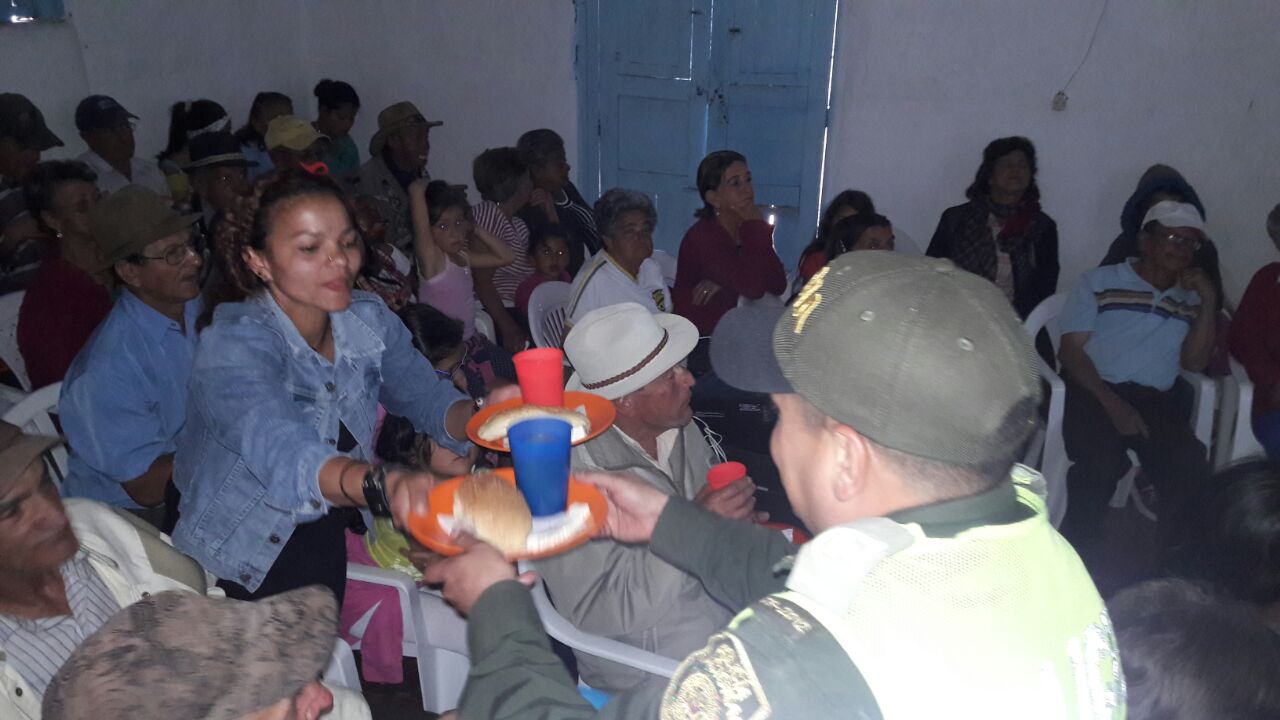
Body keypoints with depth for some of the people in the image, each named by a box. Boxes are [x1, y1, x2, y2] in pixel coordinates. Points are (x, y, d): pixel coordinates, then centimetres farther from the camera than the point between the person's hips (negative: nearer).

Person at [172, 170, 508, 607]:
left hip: (335, 526, 6)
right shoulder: (233, 346, -23)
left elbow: (427, 397, -4)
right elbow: (285, 455, -40)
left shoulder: (370, 321, -4)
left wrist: (482, 416, -28)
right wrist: (385, 486, -59)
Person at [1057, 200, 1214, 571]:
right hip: (1095, 390, -3)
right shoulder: (1099, 282, 5)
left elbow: (1193, 363, 8)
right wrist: (1113, 403, -16)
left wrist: (1207, 304, -2)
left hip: (1157, 399, 4)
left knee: (1191, 471, -24)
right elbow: (1071, 350, -3)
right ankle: (1078, 555, -12)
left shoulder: (1189, 299, 16)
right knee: (1102, 462, -33)